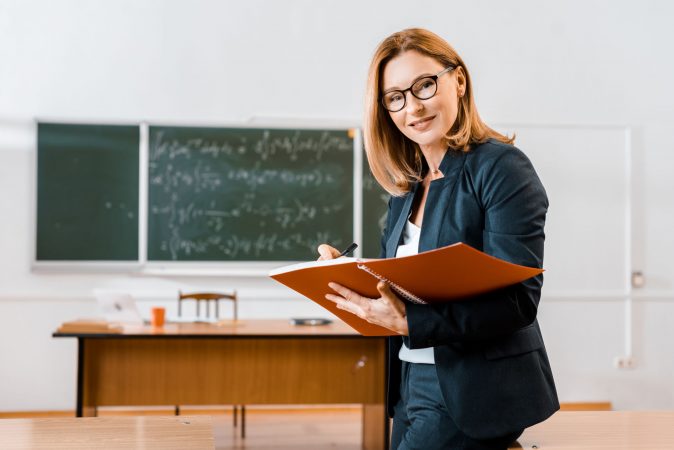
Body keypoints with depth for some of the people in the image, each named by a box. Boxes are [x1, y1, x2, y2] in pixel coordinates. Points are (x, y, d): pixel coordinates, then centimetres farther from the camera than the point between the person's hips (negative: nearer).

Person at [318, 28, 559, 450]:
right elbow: (395, 288, 12)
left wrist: (410, 321, -29)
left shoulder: (502, 167, -11)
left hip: (471, 398, -7)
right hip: (410, 390, 7)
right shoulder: (407, 187, 11)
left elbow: (518, 298, -19)